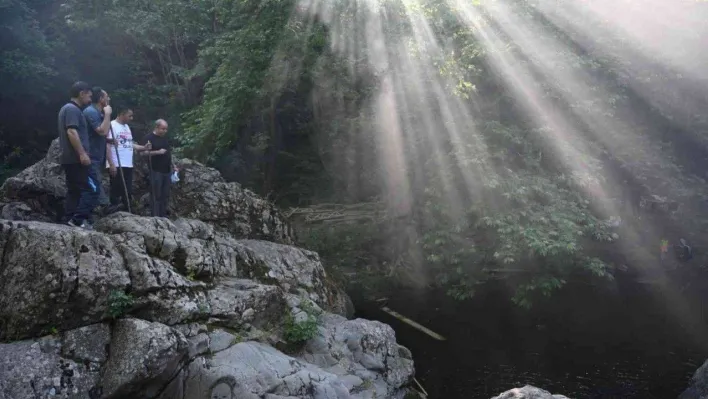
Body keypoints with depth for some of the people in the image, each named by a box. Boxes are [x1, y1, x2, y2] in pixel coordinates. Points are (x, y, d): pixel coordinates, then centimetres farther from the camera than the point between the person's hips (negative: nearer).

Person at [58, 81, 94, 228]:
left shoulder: (67, 108, 22)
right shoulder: (73, 109, -11)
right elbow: (71, 132, -22)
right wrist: (82, 153, -24)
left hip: (69, 158, 10)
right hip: (76, 158, -10)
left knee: (73, 190, 10)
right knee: (88, 188, -10)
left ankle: (69, 219, 9)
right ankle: (79, 219, -14)